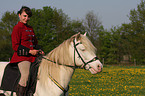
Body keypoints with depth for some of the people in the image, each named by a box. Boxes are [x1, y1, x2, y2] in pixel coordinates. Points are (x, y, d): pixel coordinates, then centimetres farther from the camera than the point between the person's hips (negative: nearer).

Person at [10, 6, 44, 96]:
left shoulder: (30, 28, 20)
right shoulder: (17, 28, -3)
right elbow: (15, 46, -10)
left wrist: (39, 51, 7)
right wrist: (29, 51, -17)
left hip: (33, 56, 8)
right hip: (22, 57, -8)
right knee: (26, 76, -29)